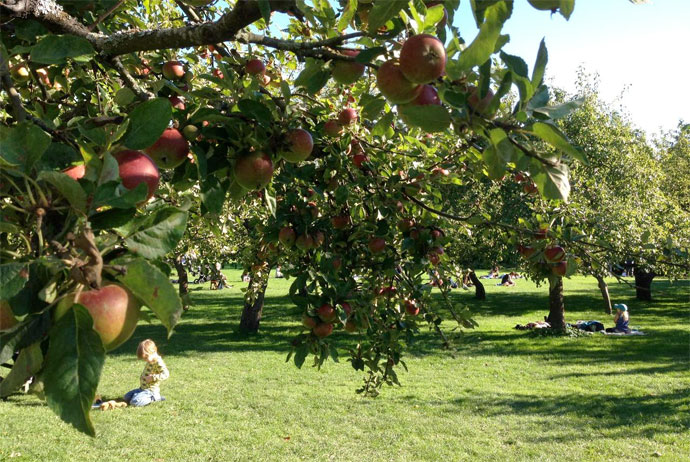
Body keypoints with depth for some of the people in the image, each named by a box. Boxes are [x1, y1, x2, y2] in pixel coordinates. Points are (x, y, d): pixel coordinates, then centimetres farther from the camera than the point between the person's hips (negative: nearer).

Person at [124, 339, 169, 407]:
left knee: (134, 402, -25)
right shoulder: (150, 361, 11)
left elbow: (166, 374, -31)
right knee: (126, 397, 14)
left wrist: (152, 378, -31)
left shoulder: (158, 363, -20)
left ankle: (153, 398, -6)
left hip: (150, 390, -11)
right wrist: (142, 376, 9)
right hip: (142, 388, 11)